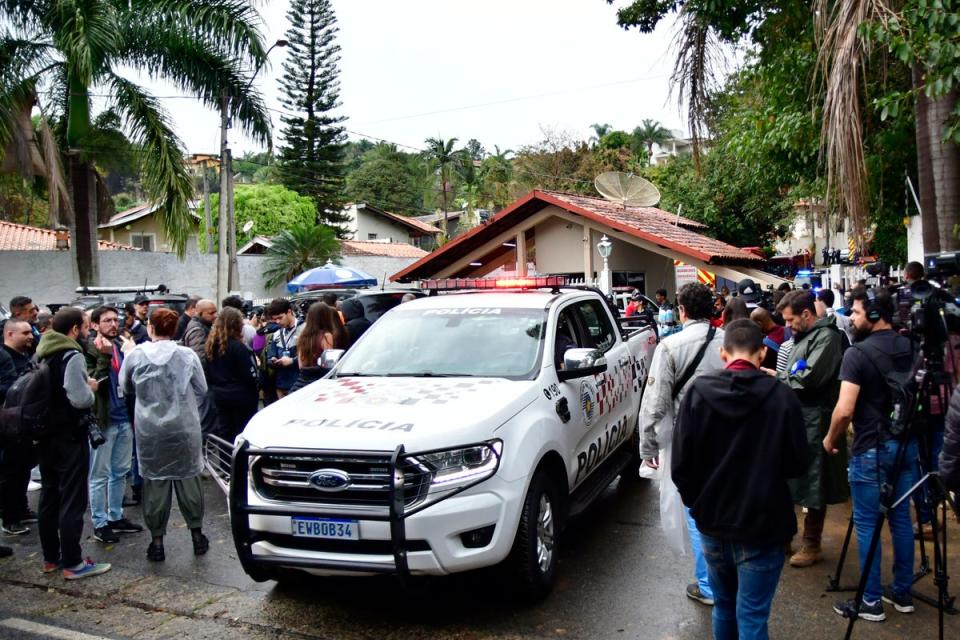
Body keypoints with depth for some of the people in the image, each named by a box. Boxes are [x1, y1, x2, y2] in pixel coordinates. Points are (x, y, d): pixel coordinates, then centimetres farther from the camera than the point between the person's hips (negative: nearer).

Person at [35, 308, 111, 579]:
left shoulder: (42, 354, 10)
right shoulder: (72, 356, -18)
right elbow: (80, 398, -26)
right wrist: (91, 388, -6)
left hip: (46, 435, 9)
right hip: (70, 437, -9)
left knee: (49, 498, 15)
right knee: (72, 501, -2)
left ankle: (51, 558, 25)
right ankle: (72, 563, 3)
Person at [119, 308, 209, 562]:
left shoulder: (136, 354, -7)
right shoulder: (188, 355, -8)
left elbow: (125, 387, 8)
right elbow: (202, 389, 3)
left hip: (149, 430, 0)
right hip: (184, 427, 0)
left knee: (155, 483, 9)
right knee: (188, 479, 12)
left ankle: (157, 541, 15)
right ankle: (197, 534, 21)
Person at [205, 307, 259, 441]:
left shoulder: (212, 345, 2)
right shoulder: (238, 347, -20)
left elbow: (209, 372, 10)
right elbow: (251, 375, -18)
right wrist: (258, 385, 1)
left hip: (220, 394, 7)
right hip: (241, 396, -7)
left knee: (225, 432, 14)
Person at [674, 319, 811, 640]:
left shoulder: (698, 392, -9)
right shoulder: (781, 396, -14)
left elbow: (680, 465, -8)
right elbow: (798, 464, -5)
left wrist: (696, 502, 9)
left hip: (711, 521, 3)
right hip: (761, 525, -3)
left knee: (723, 606, 22)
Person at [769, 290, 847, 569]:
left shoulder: (826, 337, -13)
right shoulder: (802, 337, 16)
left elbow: (810, 378, -23)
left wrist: (777, 376, -11)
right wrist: (778, 378, 4)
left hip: (813, 423, -9)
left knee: (812, 486, 3)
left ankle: (812, 545, 16)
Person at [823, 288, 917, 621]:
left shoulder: (857, 353, -18)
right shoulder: (909, 347, 5)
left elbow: (845, 410, -22)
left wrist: (830, 438, -5)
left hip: (872, 449, -7)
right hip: (906, 443, 7)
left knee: (866, 524, 3)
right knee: (901, 519, 16)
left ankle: (871, 601, 11)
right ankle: (902, 592, 26)